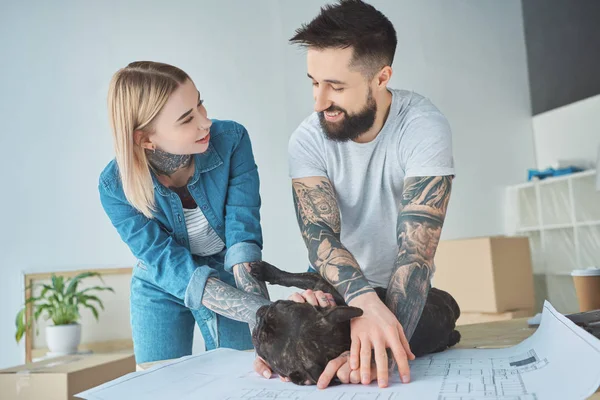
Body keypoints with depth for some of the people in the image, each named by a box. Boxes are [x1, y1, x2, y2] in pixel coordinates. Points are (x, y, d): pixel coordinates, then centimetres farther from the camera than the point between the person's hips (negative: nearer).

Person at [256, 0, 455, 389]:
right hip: (338, 291, 2)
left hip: (405, 294, -1)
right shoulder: (308, 140, -20)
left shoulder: (424, 129, -27)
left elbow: (416, 249, -35)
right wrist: (364, 302, -50)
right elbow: (320, 236, -29)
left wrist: (388, 345, -48)